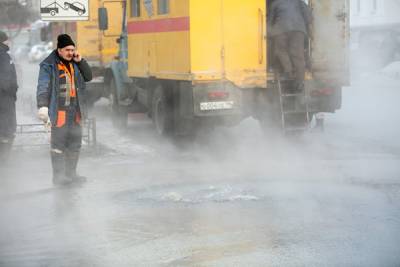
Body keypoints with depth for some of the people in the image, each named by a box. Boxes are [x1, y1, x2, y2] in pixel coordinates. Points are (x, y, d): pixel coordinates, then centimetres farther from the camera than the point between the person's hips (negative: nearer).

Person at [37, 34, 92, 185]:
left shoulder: (74, 63, 12)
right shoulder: (49, 65, -8)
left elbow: (88, 77, 15)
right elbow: (43, 87, -14)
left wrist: (80, 62, 1)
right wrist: (43, 107, -26)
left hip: (75, 110, 7)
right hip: (59, 110, -7)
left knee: (75, 143, 12)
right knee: (58, 144, -4)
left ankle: (71, 173, 22)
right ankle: (58, 176, 3)